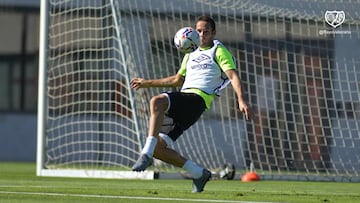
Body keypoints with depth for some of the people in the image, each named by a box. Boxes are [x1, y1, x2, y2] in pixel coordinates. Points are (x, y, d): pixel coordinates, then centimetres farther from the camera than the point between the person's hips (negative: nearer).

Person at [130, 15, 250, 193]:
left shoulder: (219, 51, 8)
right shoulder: (191, 54, 29)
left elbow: (233, 76, -5)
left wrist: (241, 100, -22)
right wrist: (146, 83, 41)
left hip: (197, 98, -8)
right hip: (182, 97, 8)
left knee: (156, 102, -35)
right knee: (158, 148, -5)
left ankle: (146, 154, -40)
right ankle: (199, 173, 6)